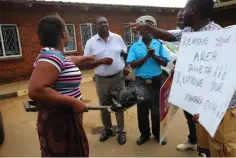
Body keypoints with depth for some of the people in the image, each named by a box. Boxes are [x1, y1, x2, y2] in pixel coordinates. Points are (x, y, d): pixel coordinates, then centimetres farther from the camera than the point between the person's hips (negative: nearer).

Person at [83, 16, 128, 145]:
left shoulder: (117, 38, 3)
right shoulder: (91, 42, -2)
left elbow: (125, 54, 11)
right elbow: (87, 63, -3)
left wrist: (126, 67, -6)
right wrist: (101, 61, -19)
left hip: (118, 77, 0)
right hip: (101, 79, 0)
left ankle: (121, 131, 24)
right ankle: (107, 130, 33)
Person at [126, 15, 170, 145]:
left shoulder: (158, 44, 3)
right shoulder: (135, 46, 2)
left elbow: (165, 63, -1)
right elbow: (132, 65, -7)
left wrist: (154, 56, -16)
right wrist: (146, 56, -15)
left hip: (156, 81, 0)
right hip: (141, 82, 0)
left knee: (157, 108, 12)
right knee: (142, 109, 11)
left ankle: (158, 134, 31)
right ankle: (144, 134, 29)